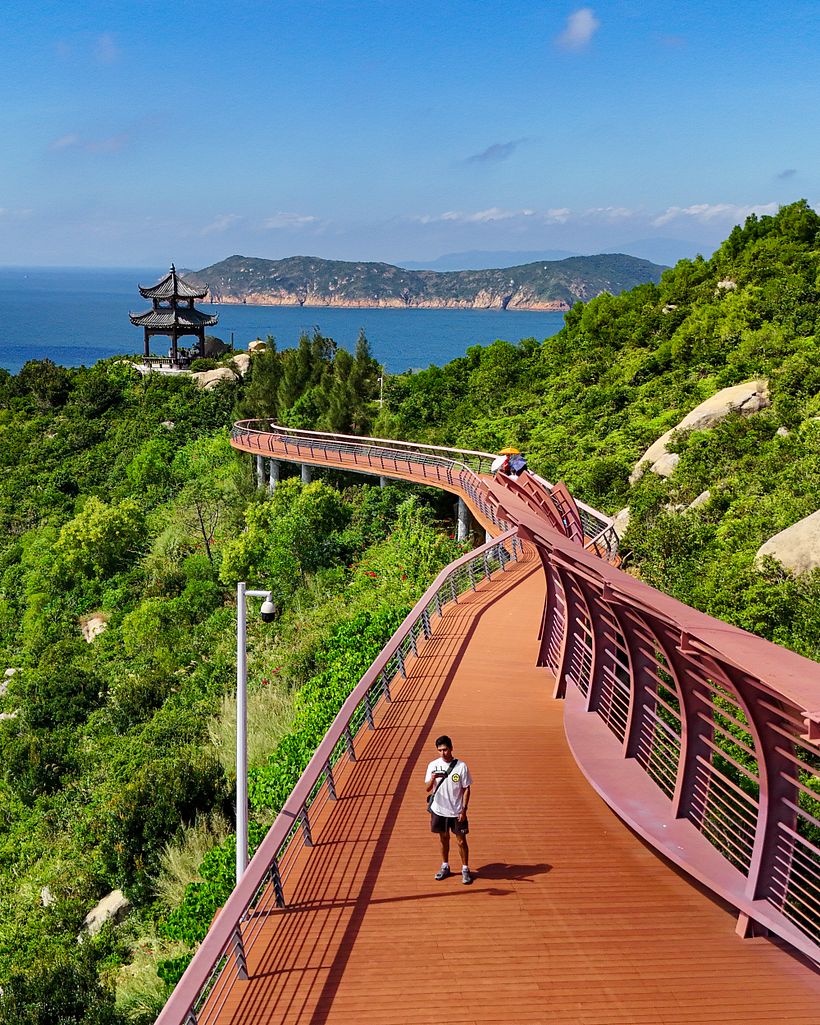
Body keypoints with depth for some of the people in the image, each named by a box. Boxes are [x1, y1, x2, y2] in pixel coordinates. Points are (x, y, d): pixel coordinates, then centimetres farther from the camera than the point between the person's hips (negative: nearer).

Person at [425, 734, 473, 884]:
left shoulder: (461, 766, -11)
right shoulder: (433, 765, -5)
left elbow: (466, 789, -5)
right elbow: (428, 788, -5)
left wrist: (464, 809, -10)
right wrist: (432, 778, -27)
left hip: (457, 812, -2)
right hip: (439, 810, 2)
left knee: (461, 841, 4)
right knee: (443, 838, 16)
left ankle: (465, 869, 19)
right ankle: (445, 867, 32)